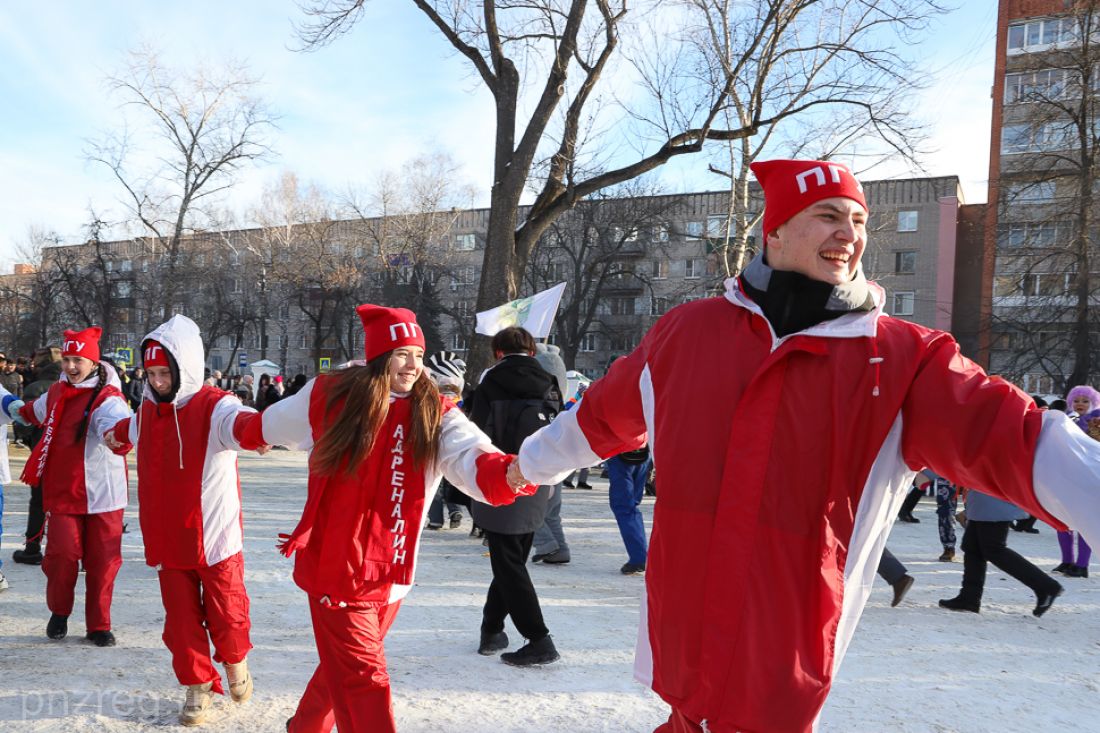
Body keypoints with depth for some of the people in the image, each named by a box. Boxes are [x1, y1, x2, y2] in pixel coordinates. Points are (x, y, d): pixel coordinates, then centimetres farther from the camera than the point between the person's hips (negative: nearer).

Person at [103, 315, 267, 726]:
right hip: (166, 539, 5)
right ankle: (198, 686, 28)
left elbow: (239, 421, -42)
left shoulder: (214, 407, -17)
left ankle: (236, 665, 37)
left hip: (215, 537, -5)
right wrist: (116, 436, 54)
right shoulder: (148, 410, 4)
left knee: (226, 614, 8)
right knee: (181, 619, 11)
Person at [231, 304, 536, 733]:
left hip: (392, 574, 3)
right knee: (363, 682, -6)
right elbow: (269, 426, 13)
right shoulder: (329, 396, -8)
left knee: (345, 669, 23)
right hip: (336, 567, -3)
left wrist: (515, 473, -47)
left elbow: (476, 464, -28)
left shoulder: (436, 415, -9)